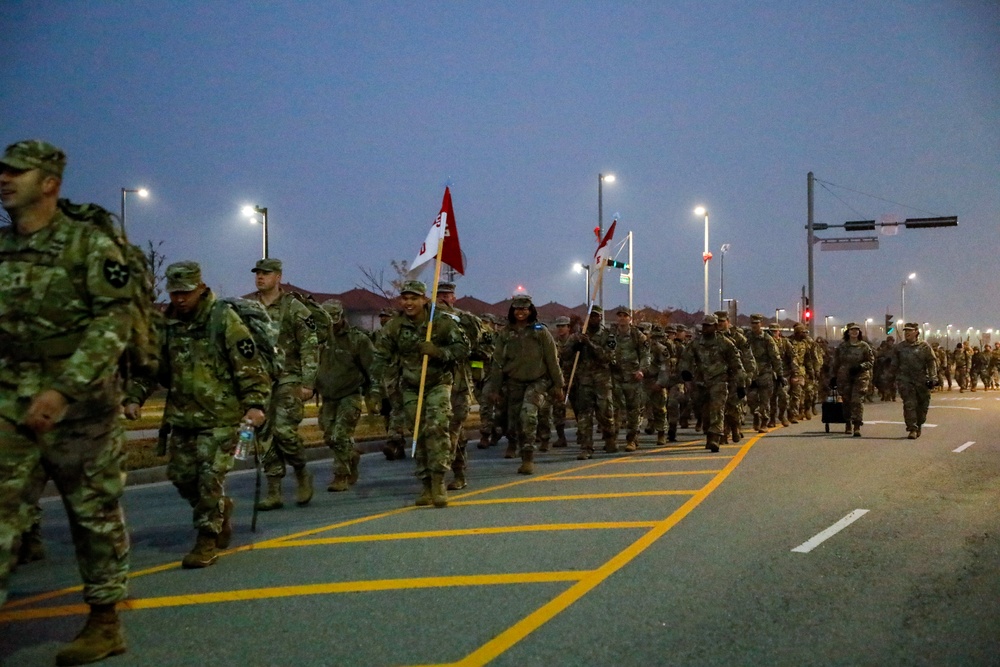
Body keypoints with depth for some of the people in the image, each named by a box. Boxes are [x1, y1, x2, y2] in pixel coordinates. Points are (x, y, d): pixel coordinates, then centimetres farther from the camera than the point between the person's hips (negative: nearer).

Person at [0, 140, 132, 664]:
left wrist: (63, 390, -20)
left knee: (95, 512, 5)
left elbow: (113, 324, -12)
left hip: (80, 405, -4)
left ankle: (104, 623, 19)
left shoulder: (90, 245, -4)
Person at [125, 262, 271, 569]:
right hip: (181, 416, 6)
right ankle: (221, 509, 35)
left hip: (219, 417, -6)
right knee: (182, 476, 9)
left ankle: (208, 541, 4)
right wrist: (133, 397, 2)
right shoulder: (166, 324, 7)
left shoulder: (223, 319, -9)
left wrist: (255, 403, -21)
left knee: (210, 478, -9)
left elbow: (251, 365, -12)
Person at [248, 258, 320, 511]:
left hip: (288, 379, -5)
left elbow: (310, 347, -5)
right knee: (264, 436, 3)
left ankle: (302, 474, 11)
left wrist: (308, 383, -11)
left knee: (285, 430, -15)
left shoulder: (295, 308, -3)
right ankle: (274, 492, 9)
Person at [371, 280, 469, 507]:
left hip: (438, 384, -3)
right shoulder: (393, 327, -4)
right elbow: (381, 359, 3)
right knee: (420, 435, 4)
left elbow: (463, 348, -10)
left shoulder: (443, 322, -11)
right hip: (411, 388, 3)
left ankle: (439, 483, -16)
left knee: (436, 428, -20)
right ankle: (427, 486, 14)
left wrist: (438, 352, -26)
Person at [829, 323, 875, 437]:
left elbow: (871, 361, 4)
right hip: (844, 377, 2)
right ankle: (848, 424, 22)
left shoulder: (864, 346, 3)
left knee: (857, 401, -11)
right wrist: (833, 377, 7)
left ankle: (857, 427, -11)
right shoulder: (841, 346, 7)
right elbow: (835, 363, 11)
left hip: (860, 377, -2)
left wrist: (860, 367, -13)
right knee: (847, 401, 6)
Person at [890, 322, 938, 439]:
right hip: (905, 380, 0)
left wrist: (932, 378, -7)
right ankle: (912, 429, -10)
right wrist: (896, 378, 15)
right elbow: (894, 364, 15)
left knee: (922, 405, 8)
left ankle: (918, 427, 25)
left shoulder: (924, 346, 3)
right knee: (909, 404, -10)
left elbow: (931, 363, 2)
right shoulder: (898, 347, 7)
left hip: (922, 380, 0)